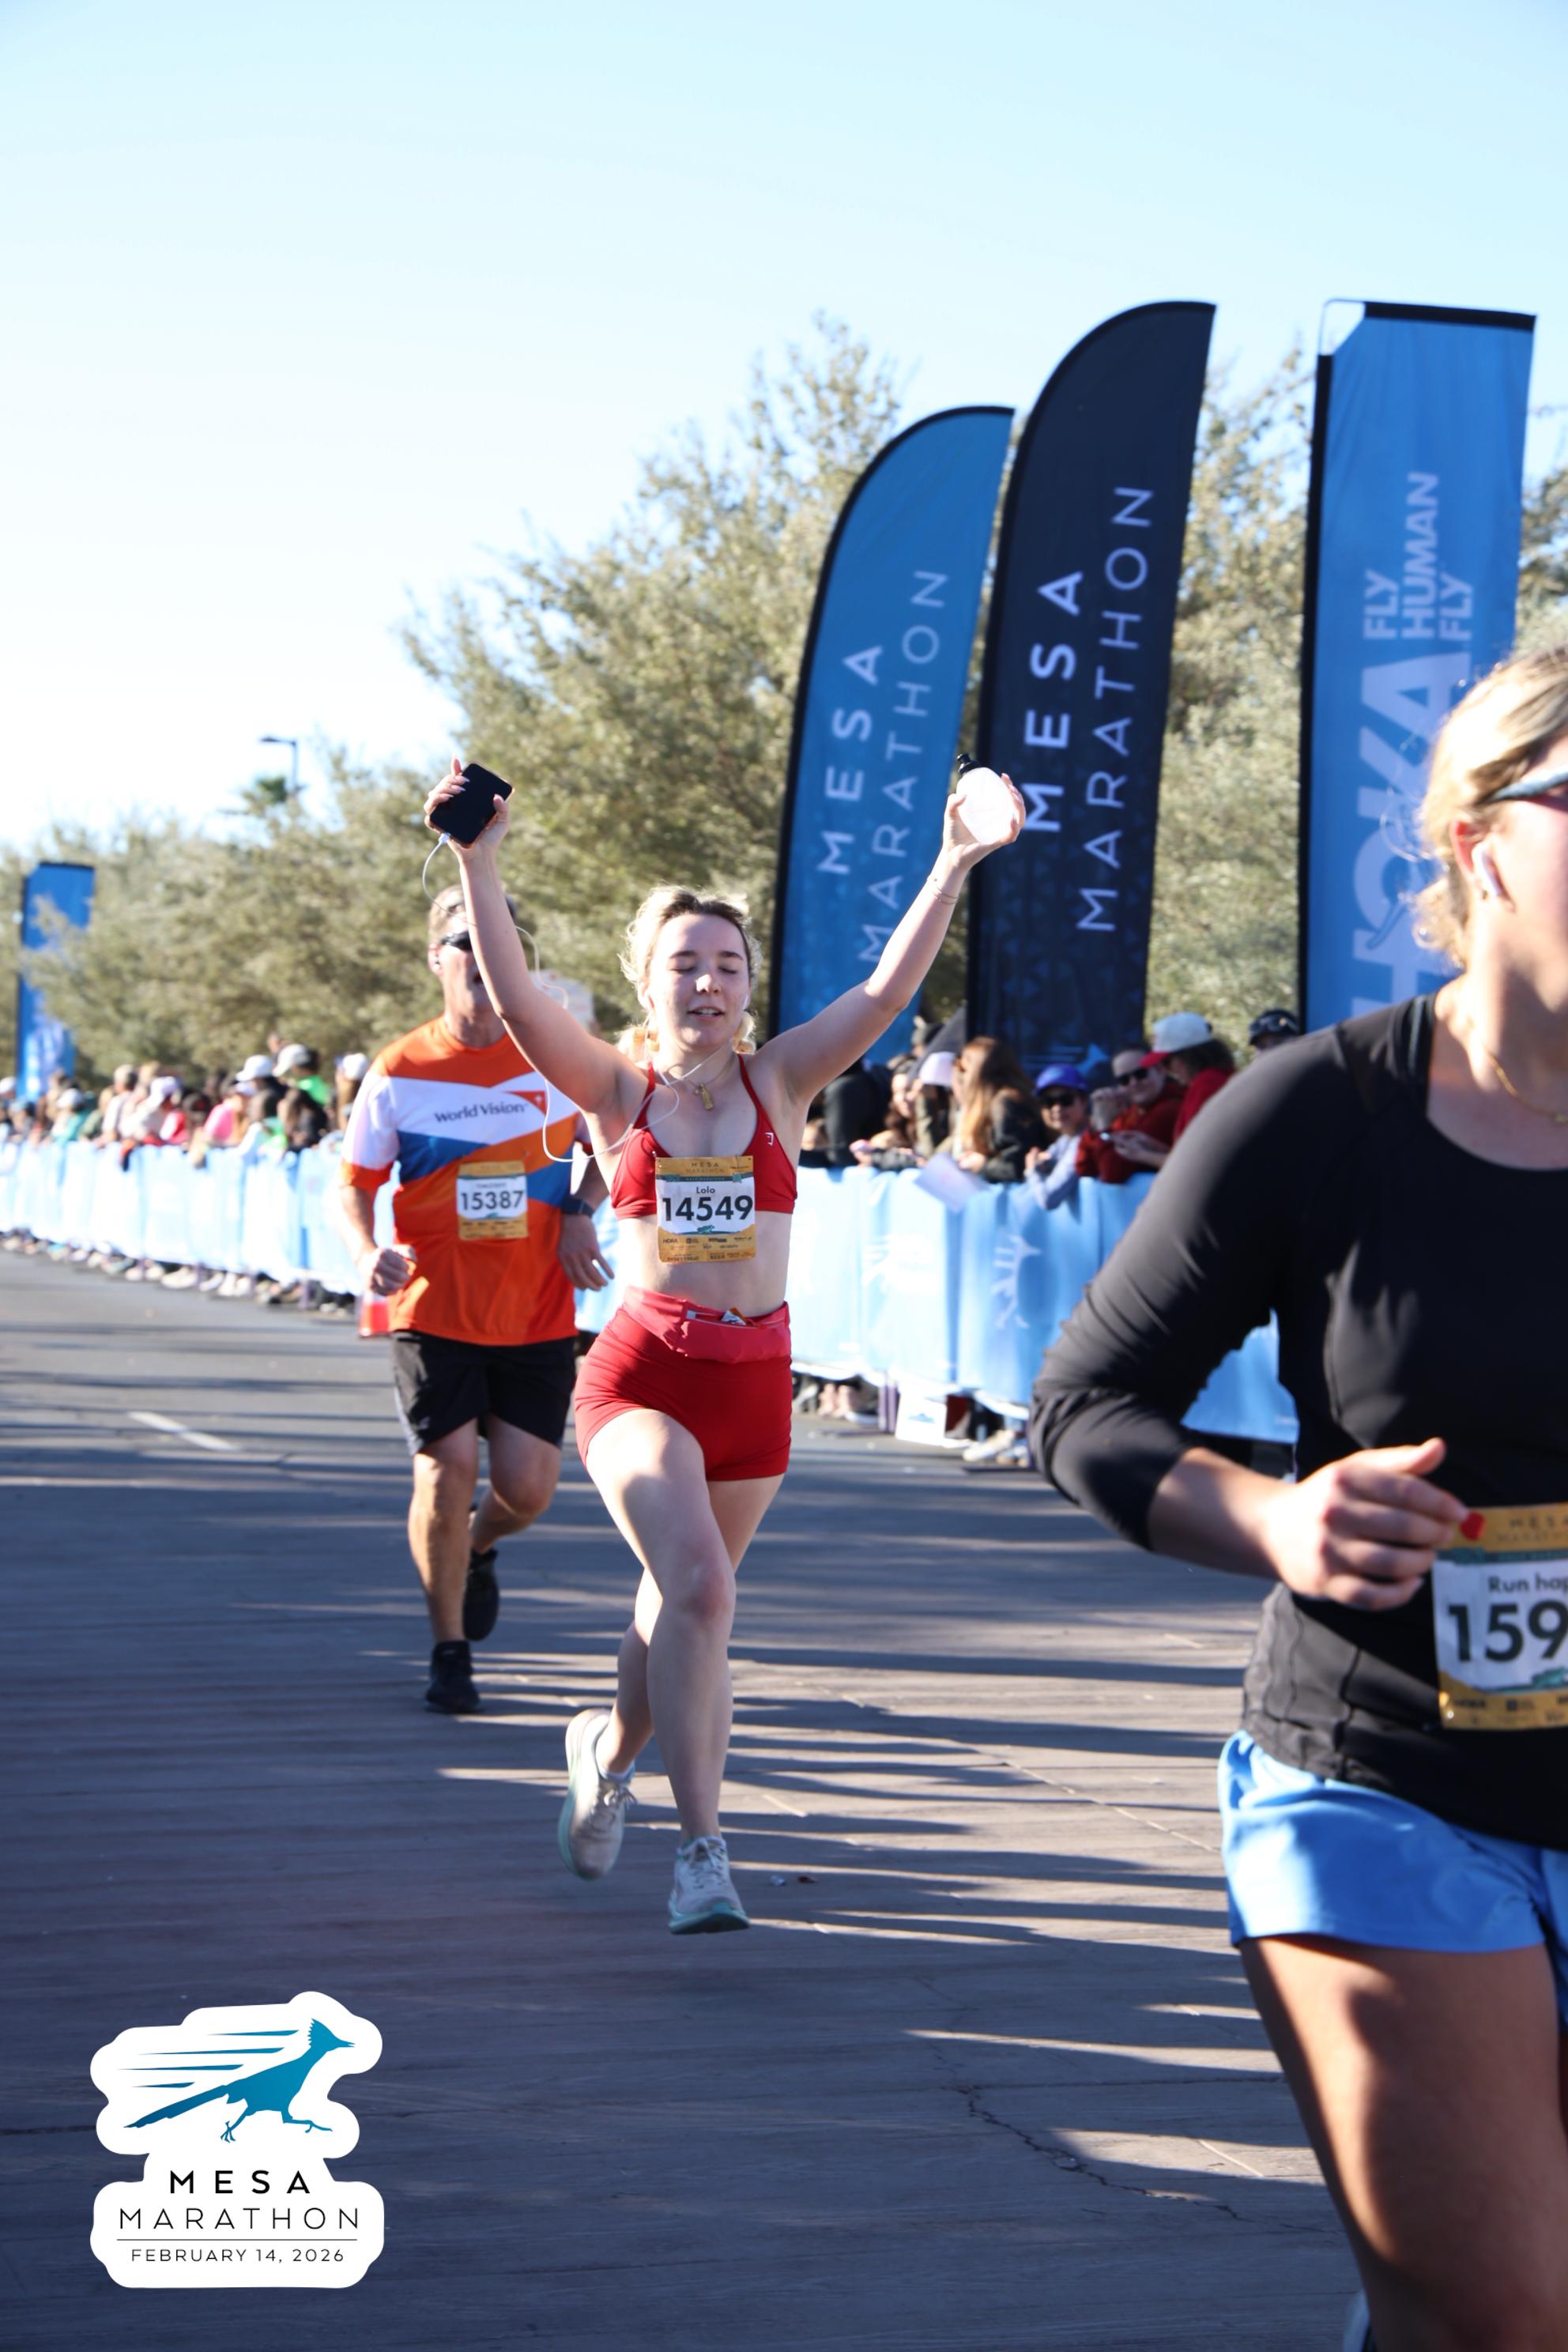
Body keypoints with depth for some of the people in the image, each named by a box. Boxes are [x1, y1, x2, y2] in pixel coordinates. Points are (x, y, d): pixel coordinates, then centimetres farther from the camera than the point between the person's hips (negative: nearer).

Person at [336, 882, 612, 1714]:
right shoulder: (399, 1074, -3)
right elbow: (352, 1183, 4)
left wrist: (580, 1211, -2)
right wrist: (369, 1253, -15)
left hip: (537, 1312, 1)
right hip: (433, 1309, -1)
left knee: (527, 1487, -2)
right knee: (448, 1465, -11)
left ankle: (479, 1547, 36)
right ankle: (448, 1648, 9)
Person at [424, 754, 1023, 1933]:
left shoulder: (777, 1083, 3)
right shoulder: (618, 1091, 0)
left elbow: (886, 992, -7)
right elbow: (515, 998, -13)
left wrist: (953, 869, -17)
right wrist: (479, 863, -24)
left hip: (755, 1381, 3)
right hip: (641, 1373, -3)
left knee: (686, 1605, 14)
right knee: (698, 1584, -24)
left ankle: (611, 1748, 46)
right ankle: (701, 1847, -16)